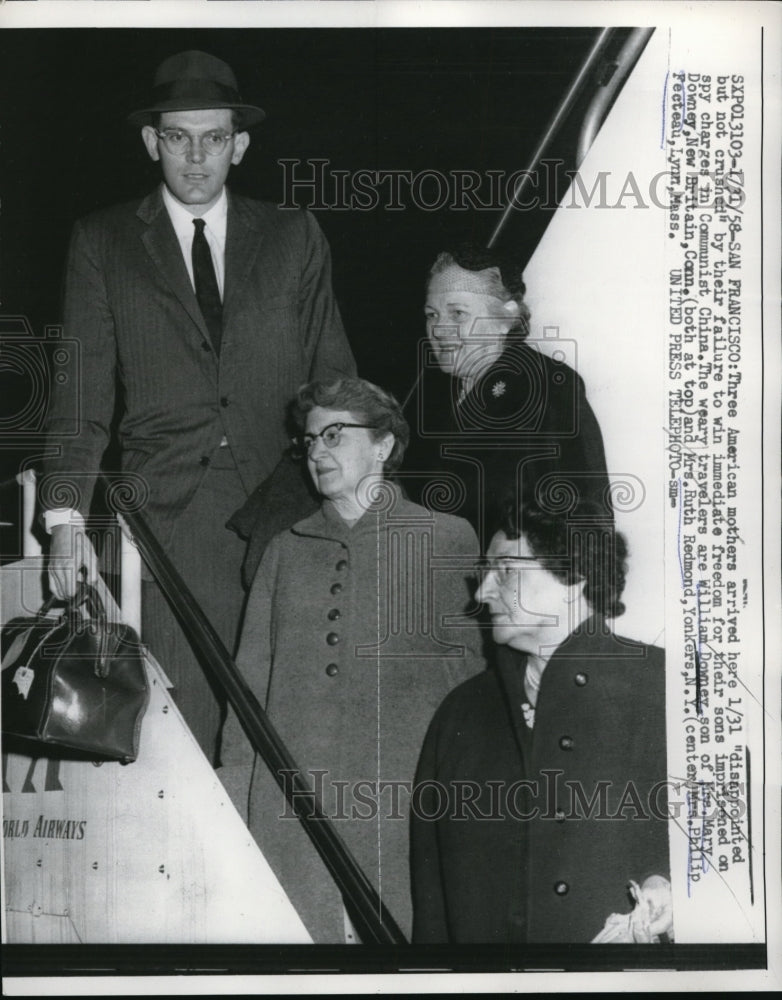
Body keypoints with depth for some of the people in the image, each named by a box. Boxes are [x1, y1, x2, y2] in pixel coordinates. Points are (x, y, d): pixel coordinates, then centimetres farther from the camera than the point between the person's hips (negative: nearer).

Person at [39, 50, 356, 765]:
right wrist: (67, 516, -4)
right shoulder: (102, 242, 11)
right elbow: (81, 392, 7)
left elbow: (334, 378, 14)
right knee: (179, 726, -8)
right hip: (167, 512, -1)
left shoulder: (295, 238, 14)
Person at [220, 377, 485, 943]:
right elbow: (251, 678, 14)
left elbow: (472, 674, 5)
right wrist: (232, 802, 5)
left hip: (400, 807, -2)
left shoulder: (448, 540, 7)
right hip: (288, 806, 3)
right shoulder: (285, 552, 17)